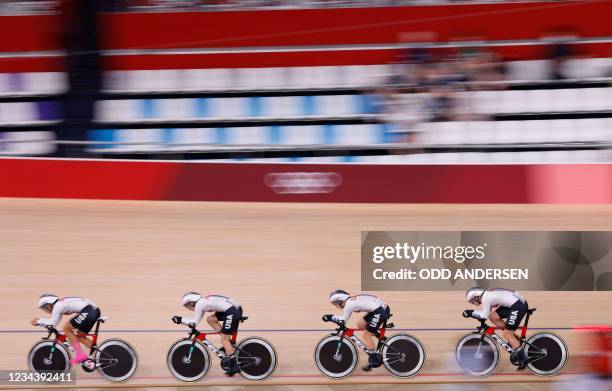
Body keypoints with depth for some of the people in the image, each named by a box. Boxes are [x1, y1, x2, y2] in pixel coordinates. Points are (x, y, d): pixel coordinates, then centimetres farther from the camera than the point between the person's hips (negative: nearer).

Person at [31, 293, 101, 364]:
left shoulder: (57, 305, -3)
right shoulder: (61, 304, 24)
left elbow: (53, 324, -2)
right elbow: (54, 321, 28)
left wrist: (38, 322, 9)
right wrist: (40, 321, 22)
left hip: (87, 312, -10)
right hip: (95, 311, 10)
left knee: (66, 329, 1)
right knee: (80, 337, 19)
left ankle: (80, 354, -1)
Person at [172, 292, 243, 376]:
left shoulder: (199, 304, -5)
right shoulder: (203, 301, 22)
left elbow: (195, 323, -3)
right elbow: (196, 321, 26)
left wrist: (180, 320, 3)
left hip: (233, 312, -10)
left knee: (224, 339, -5)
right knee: (210, 319, 16)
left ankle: (234, 365, -7)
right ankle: (229, 344, 15)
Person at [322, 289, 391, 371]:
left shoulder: (349, 303, -10)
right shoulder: (352, 299, 17)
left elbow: (343, 320, -9)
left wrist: (330, 317, 1)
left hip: (380, 312, -10)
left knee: (366, 334, -2)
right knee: (360, 324, 18)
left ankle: (375, 361, 3)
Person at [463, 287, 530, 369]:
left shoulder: (485, 297, -12)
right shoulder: (487, 294, 17)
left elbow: (485, 315, -10)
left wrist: (471, 313, -2)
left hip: (518, 306, -10)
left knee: (506, 334, -7)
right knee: (493, 317, 10)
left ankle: (522, 358, -6)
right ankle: (514, 339, 15)